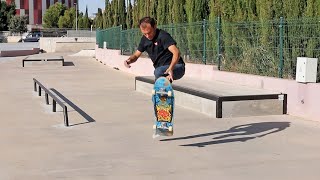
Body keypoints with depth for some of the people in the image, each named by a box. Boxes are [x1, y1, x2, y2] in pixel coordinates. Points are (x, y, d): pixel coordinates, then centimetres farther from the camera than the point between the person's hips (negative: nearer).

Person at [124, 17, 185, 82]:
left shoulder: (163, 36, -19)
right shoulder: (144, 39, 4)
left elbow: (176, 52, -32)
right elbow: (136, 55, 12)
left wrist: (170, 68, -49)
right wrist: (130, 60, -12)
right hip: (162, 70, 8)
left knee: (158, 71, -34)